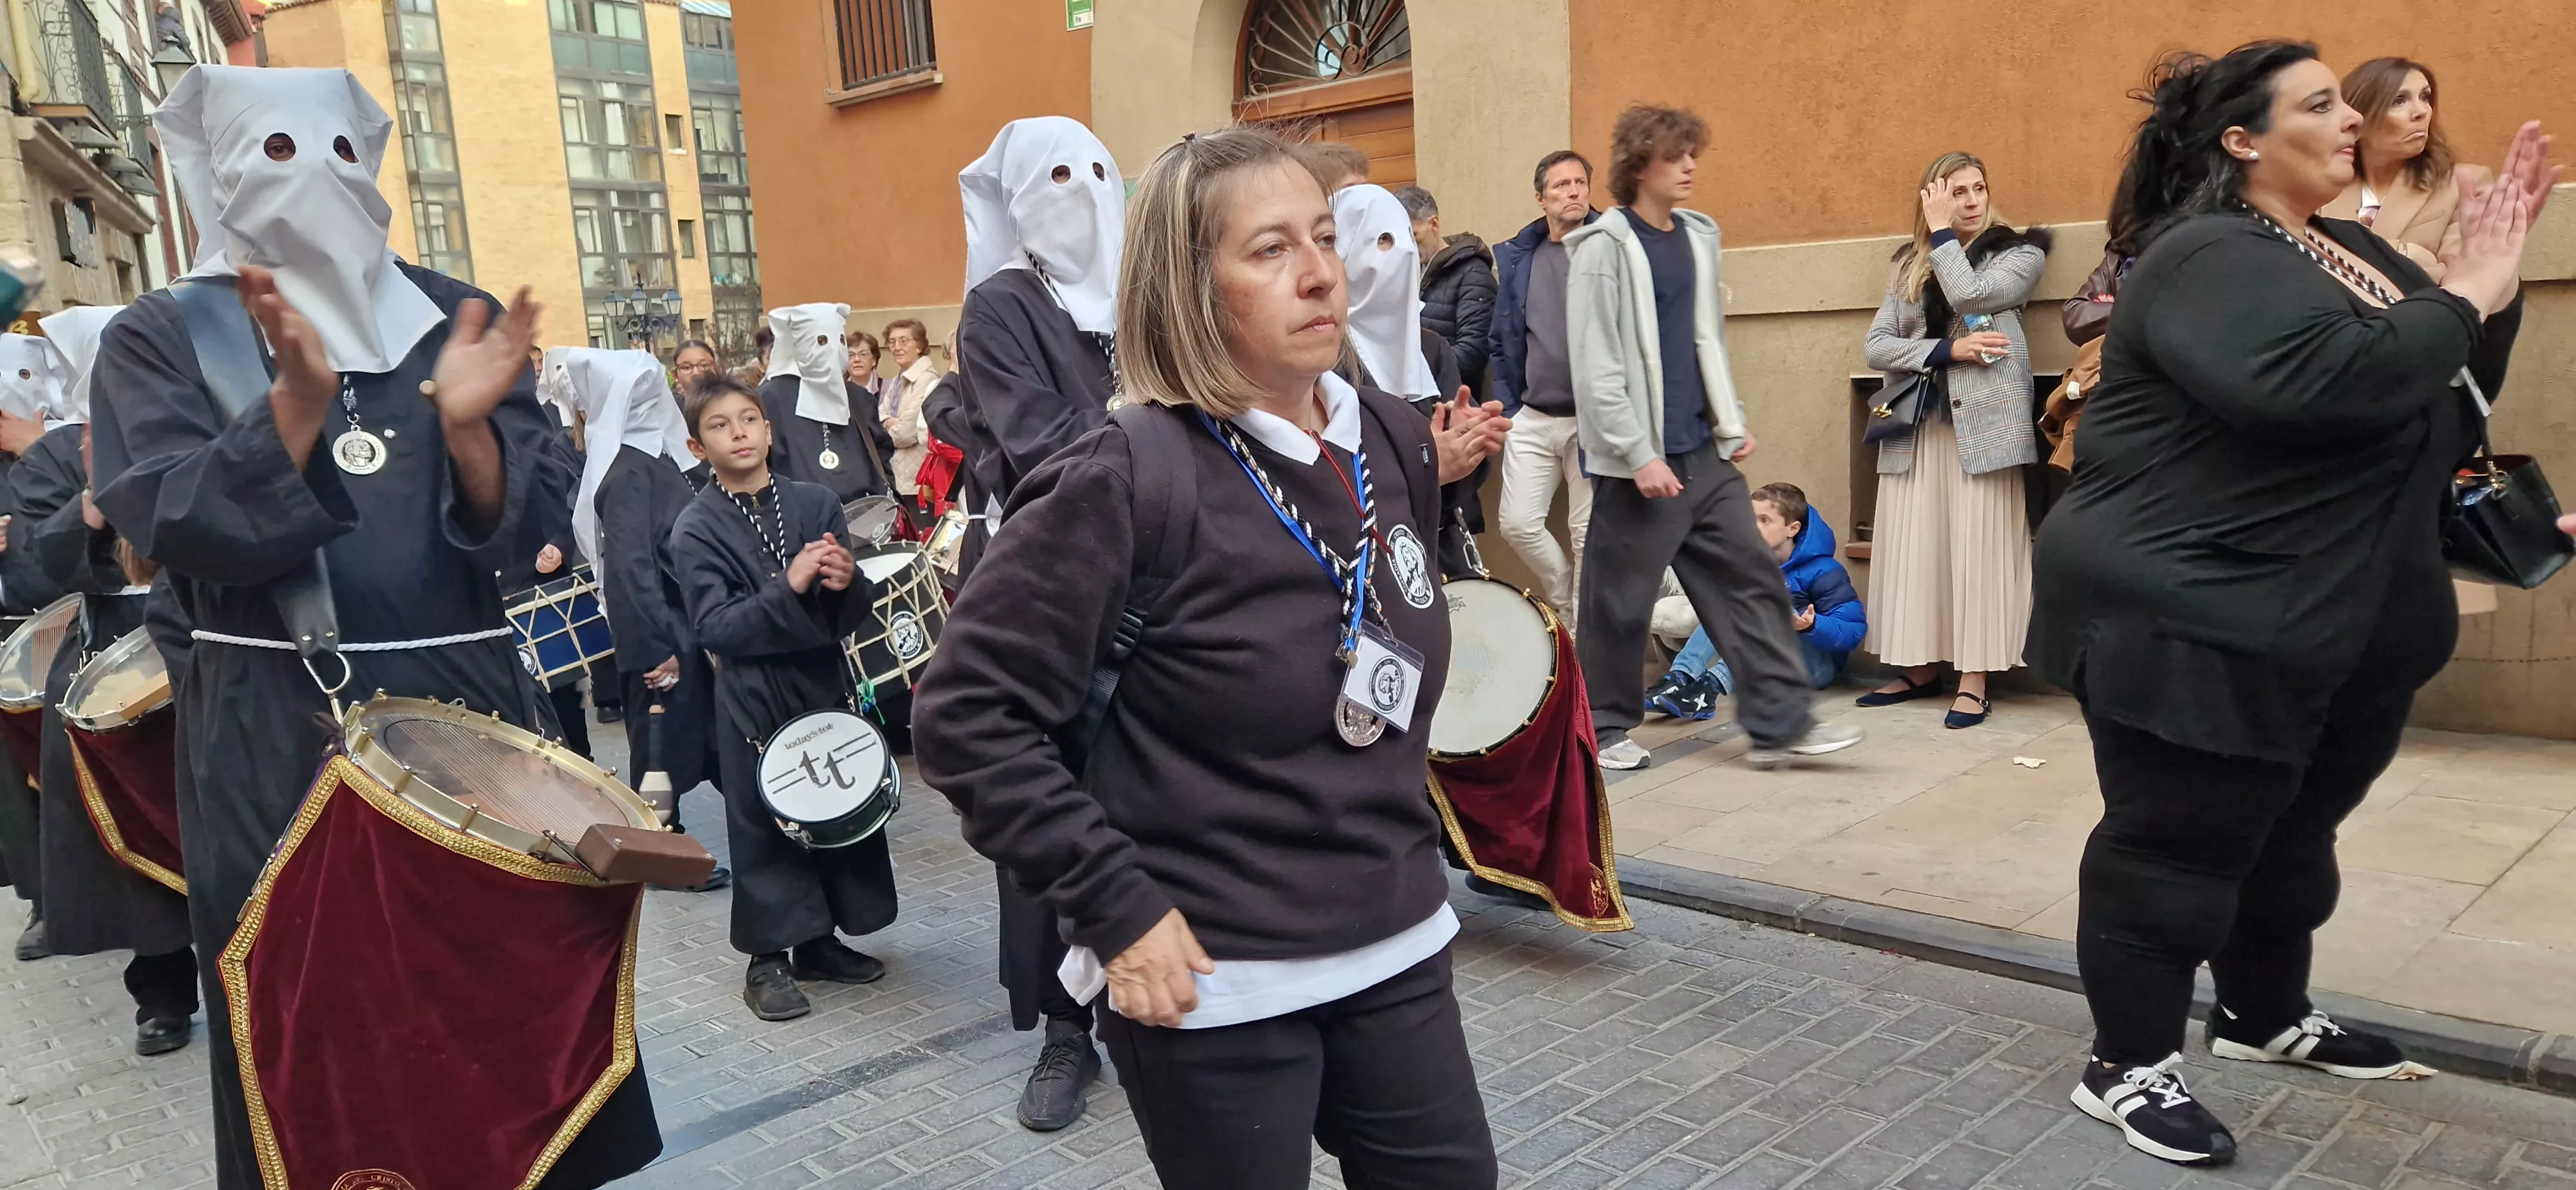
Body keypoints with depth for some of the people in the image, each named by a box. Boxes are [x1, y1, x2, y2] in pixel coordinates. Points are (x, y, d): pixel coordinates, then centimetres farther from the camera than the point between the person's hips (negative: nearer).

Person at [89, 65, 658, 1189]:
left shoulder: (457, 321, 5)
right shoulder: (160, 338, 1)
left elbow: (527, 525, -2)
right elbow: (172, 528, -12)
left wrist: (468, 425, -21)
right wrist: (299, 401, -25)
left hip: (467, 706, 2)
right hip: (275, 738, -1)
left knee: (516, 987, 10)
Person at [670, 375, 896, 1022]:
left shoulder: (817, 503, 3)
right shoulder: (696, 528, -5)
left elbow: (855, 611, 6)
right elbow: (714, 626, -15)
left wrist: (847, 583, -17)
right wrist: (788, 588, -26)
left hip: (825, 682, 3)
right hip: (754, 696, -3)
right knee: (764, 822, 4)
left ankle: (821, 940, 27)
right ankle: (769, 958, 17)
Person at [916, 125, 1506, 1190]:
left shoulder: (1396, 443, 0)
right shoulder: (1130, 479, -19)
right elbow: (967, 713, -17)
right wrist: (1114, 907, -17)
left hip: (1398, 948, 6)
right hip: (1212, 983, -6)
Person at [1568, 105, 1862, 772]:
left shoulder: (1699, 237, 12)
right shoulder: (1603, 248, -9)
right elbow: (1594, 367, -14)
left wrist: (1734, 422, 12)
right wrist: (1639, 455, -17)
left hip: (1705, 453, 7)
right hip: (1637, 460, -7)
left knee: (1753, 580, 3)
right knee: (1619, 602, 2)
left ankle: (1779, 724, 8)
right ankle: (1606, 730, 18)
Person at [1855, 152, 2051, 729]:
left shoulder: (2019, 252, 6)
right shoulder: (1909, 263, 15)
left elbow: (1967, 296, -14)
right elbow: (1875, 344, 5)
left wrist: (1942, 233, -2)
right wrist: (1948, 350, -8)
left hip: (1984, 420, -4)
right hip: (1915, 422, 4)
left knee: (1979, 549, -6)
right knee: (1911, 547, 2)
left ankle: (1974, 681, -3)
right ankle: (1921, 669, 13)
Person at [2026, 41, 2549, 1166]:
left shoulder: (2349, 252, 14)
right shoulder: (2208, 261, -16)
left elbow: (2450, 393, 16)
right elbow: (2322, 382, -32)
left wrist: (2489, 276, 2)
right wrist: (2461, 299, -19)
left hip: (2329, 624, 10)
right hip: (2196, 618, -10)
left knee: (2291, 833, 21)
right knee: (2173, 843, -2)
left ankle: (2265, 1016, 40)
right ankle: (2126, 1066, 10)